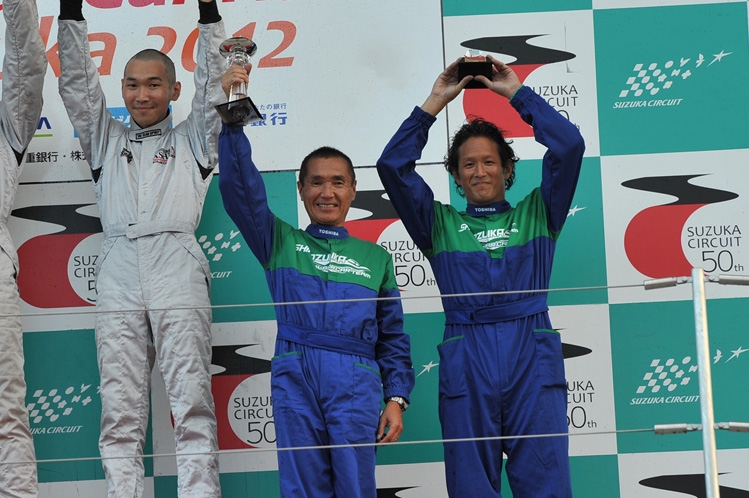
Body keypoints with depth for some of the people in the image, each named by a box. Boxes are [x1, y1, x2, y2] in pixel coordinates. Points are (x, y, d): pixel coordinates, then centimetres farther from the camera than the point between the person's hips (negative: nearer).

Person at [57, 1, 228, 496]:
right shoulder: (106, 138, 27)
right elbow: (77, 81, 20)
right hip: (119, 276, 2)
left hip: (178, 273, -2)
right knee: (120, 413, -5)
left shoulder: (191, 140, 22)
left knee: (193, 405, -9)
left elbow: (212, 83, 13)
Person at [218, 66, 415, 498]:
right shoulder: (281, 243, 16)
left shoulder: (375, 257, 17)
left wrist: (397, 398, 5)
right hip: (294, 378, 0)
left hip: (355, 383, 0)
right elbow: (241, 186, 3)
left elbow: (393, 337, 15)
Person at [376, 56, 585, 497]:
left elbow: (569, 146, 5)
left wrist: (517, 92, 9)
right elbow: (393, 165, 8)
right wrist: (436, 101, 9)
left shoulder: (535, 215, 16)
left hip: (533, 360, -1)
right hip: (466, 365, 1)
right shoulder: (441, 224, 17)